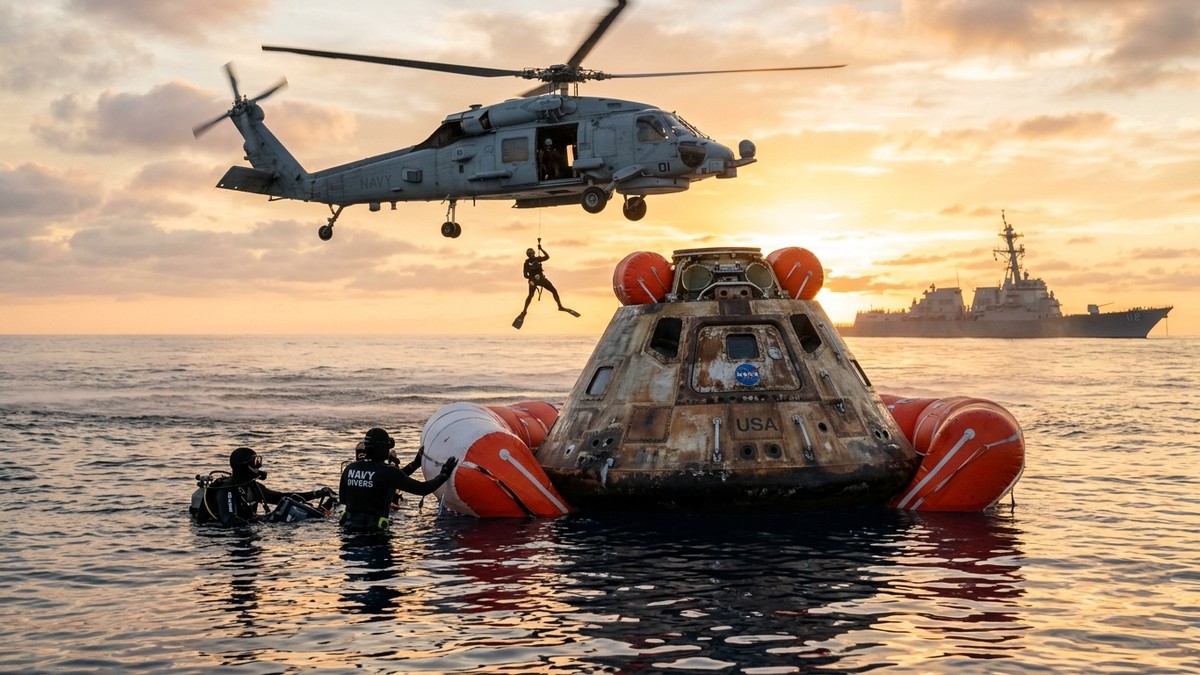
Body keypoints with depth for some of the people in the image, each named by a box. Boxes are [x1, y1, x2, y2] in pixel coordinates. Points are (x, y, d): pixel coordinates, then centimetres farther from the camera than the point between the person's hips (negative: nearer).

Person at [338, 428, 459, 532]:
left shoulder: (350, 468, 3)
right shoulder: (389, 471, -12)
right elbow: (422, 489, -10)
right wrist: (444, 475, 4)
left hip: (349, 525, 6)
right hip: (374, 527, -6)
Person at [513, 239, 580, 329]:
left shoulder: (538, 259, 1)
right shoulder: (527, 263, -8)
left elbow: (547, 257, -13)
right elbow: (525, 275, -6)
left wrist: (541, 249, -17)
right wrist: (532, 278, -19)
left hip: (541, 278, 4)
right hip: (533, 280, -4)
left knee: (554, 291, 1)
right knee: (530, 295, -22)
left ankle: (560, 307, 14)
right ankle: (524, 311, -12)